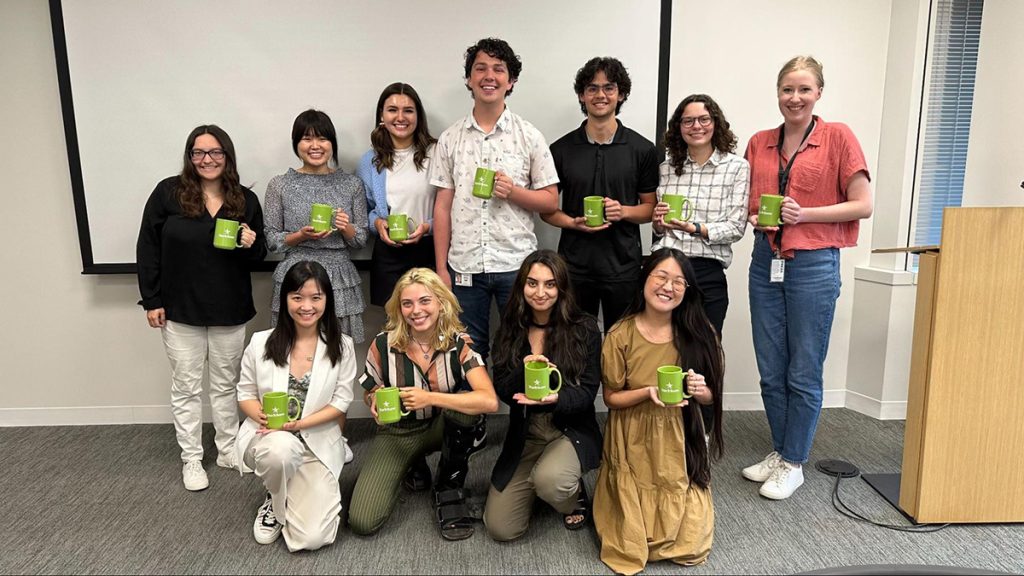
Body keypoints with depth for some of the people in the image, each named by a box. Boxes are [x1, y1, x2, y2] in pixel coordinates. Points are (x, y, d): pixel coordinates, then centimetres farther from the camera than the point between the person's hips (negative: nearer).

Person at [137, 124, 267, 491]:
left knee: (226, 383, 14)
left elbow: (259, 255, 7)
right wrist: (151, 300, -6)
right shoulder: (168, 193, -6)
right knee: (186, 386, 8)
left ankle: (228, 449, 29)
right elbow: (148, 248, -4)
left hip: (230, 310, 2)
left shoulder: (245, 200, 0)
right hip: (180, 309, -2)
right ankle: (191, 459, 21)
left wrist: (251, 245, -17)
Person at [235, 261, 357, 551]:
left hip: (318, 443, 0)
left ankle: (295, 492, 23)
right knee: (280, 447, -40)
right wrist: (263, 416, -19)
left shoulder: (342, 346, -4)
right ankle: (275, 504, -2)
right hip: (268, 436, 0)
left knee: (312, 538, -16)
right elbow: (245, 394, 4)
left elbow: (341, 402, -5)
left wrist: (299, 424, -20)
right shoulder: (261, 342, -3)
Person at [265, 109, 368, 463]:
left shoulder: (350, 185, 7)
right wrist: (302, 235, -11)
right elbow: (272, 240, 6)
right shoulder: (280, 185, 4)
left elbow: (361, 242, 9)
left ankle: (337, 437, 21)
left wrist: (347, 229, -11)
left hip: (340, 280, 1)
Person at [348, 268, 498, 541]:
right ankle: (412, 467, 16)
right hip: (398, 432, 1)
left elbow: (489, 401, -32)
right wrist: (375, 400, -23)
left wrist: (429, 398, -36)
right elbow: (370, 393, 3)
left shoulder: (460, 344, -18)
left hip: (445, 426, -1)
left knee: (466, 402, -36)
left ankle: (449, 487, -9)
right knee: (361, 521, -16)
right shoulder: (383, 345, -15)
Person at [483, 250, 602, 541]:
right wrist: (523, 371, -25)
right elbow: (502, 391, -3)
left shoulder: (584, 328, -8)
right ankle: (534, 483, 25)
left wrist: (555, 399, -30)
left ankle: (575, 494, 3)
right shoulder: (509, 330, 1)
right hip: (524, 435, 3)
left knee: (550, 480, -36)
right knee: (500, 528, -7)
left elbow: (587, 391, -9)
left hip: (572, 431, -3)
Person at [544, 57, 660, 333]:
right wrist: (574, 223, -12)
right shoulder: (561, 150, 3)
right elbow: (546, 209, 8)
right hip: (574, 265, 1)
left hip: (623, 266, 0)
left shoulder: (643, 150, 2)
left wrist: (623, 211, -13)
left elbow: (651, 207, 8)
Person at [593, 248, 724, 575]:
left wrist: (700, 391, -22)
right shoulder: (621, 335, -12)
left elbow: (711, 397, 1)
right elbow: (611, 398, -4)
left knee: (690, 546, -4)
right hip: (635, 445, -1)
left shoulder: (698, 333, -7)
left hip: (680, 445, 1)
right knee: (634, 545, -3)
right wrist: (648, 392, -23)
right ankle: (625, 505, 28)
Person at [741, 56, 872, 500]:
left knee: (803, 374, 4)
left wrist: (804, 214, -15)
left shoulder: (838, 137, -2)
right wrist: (754, 218, -3)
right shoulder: (759, 144, 9)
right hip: (766, 262, 4)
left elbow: (863, 205, -5)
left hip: (814, 265, -4)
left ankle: (793, 463, 19)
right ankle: (780, 451, 29)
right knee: (770, 371, 11)